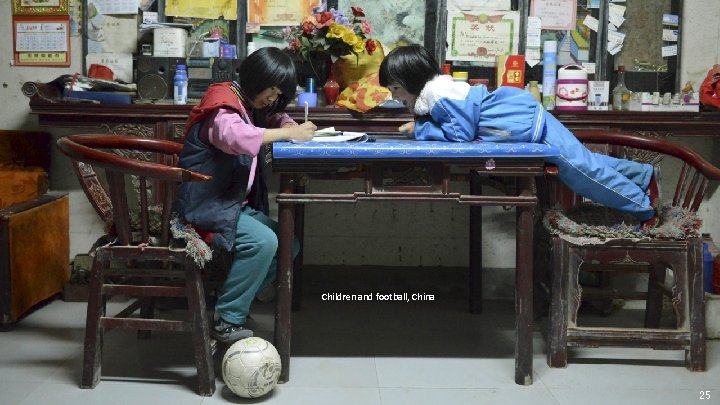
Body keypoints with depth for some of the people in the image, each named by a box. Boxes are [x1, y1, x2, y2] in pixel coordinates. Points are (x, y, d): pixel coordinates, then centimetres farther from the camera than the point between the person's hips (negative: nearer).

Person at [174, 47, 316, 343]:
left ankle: (233, 299, 4)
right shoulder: (222, 106, -15)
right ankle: (226, 321, -17)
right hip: (205, 207, -10)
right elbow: (236, 136, -35)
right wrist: (289, 134, -30)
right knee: (262, 241, -28)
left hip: (236, 204, 10)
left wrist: (293, 126, -3)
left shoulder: (251, 107, 14)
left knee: (288, 244, 0)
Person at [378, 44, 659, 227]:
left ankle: (644, 207, 12)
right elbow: (447, 125, 11)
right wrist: (421, 126, -5)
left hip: (531, 124, -10)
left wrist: (420, 130, -20)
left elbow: (461, 134, -28)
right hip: (525, 118, 10)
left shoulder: (440, 95, -25)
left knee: (582, 168, -3)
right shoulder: (431, 93, 6)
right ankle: (643, 177, 32)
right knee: (582, 164, 19)